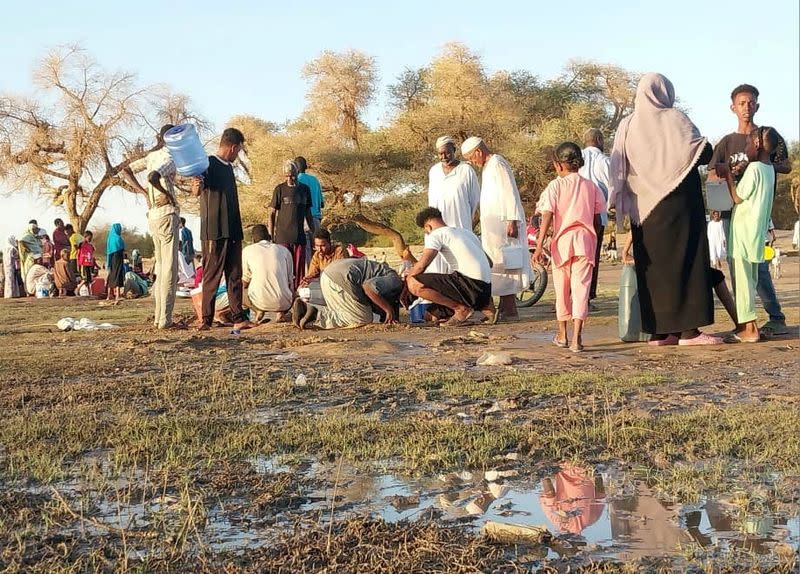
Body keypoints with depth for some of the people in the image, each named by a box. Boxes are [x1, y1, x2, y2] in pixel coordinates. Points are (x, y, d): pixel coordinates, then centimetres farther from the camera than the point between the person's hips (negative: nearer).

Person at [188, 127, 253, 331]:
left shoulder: (228, 167, 19)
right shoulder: (208, 164, -7)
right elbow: (197, 192, -21)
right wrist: (196, 186, -45)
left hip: (232, 231, 8)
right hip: (214, 232, -8)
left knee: (235, 276, 5)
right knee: (212, 276, -5)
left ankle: (238, 319, 6)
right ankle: (206, 320, 0)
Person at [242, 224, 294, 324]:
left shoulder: (248, 250, 7)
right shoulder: (284, 250, 12)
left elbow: (245, 283, 14)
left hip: (260, 302, -1)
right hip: (283, 303, 1)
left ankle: (258, 311, 2)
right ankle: (280, 312, 4)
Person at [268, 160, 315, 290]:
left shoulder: (305, 189, 10)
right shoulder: (280, 189, 0)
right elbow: (272, 214, 0)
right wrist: (270, 237, -6)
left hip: (299, 236, 3)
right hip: (282, 237, -3)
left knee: (299, 269, 3)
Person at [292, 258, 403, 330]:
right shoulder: (395, 281, -6)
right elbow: (369, 287, -21)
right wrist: (388, 309, -13)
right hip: (342, 278, -10)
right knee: (363, 319, -3)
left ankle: (305, 308, 7)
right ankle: (316, 317, -13)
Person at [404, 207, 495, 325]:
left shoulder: (436, 234, 1)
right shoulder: (467, 232, 25)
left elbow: (422, 265, -13)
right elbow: (489, 263, 30)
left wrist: (409, 274, 8)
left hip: (469, 283, -9)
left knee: (414, 284, -12)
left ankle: (461, 308, -7)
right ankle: (485, 306, 12)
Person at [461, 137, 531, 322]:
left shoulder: (498, 164, -12)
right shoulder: (488, 166, 19)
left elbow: (509, 194, -19)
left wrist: (512, 221, -24)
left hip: (503, 224, -10)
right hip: (493, 227, 10)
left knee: (503, 265, -9)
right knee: (498, 266, 10)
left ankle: (509, 310, -7)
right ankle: (506, 309, 14)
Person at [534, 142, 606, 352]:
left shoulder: (556, 186, -1)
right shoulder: (591, 186, 8)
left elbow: (547, 217, -9)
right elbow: (597, 219, 11)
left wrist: (539, 245, -9)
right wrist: (595, 244, 23)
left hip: (562, 240, -1)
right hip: (585, 240, 1)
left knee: (562, 289, 14)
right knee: (581, 287, -3)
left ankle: (562, 336, 28)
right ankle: (576, 339, -16)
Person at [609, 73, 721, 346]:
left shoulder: (627, 125, 8)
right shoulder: (674, 119, -6)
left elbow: (618, 170, 9)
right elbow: (702, 153, -10)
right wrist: (706, 145, 10)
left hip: (643, 209, 5)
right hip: (678, 205, -5)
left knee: (652, 266, 7)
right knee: (683, 261, -3)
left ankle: (658, 331, 6)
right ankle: (687, 330, -8)